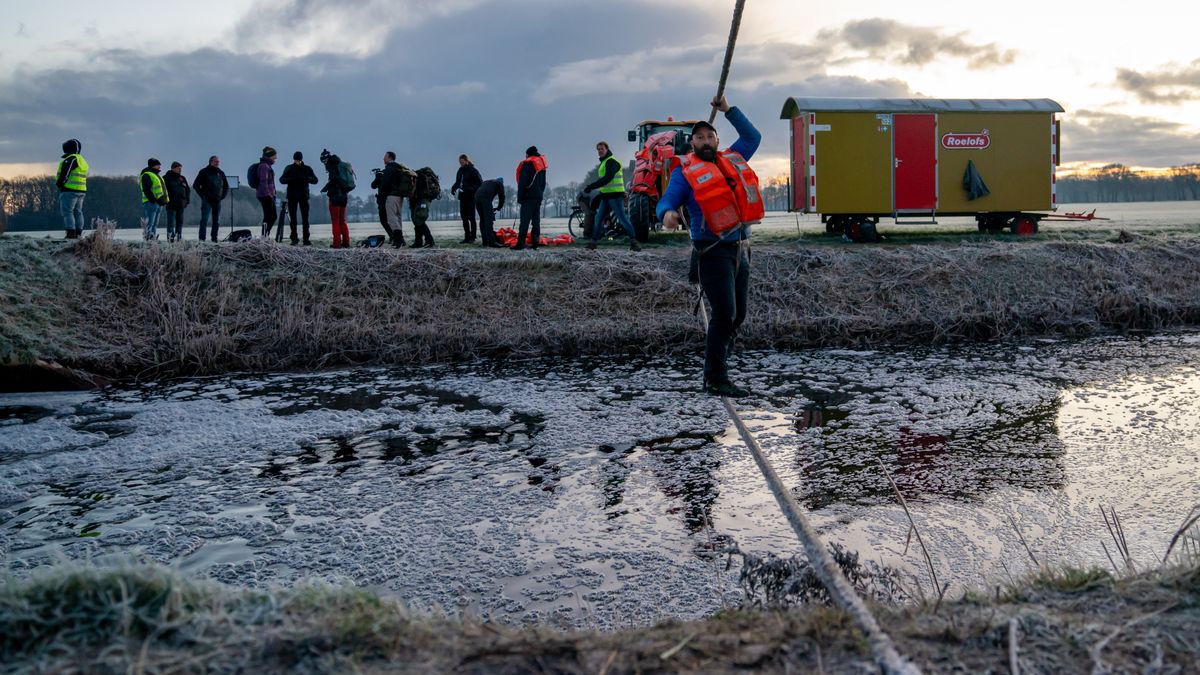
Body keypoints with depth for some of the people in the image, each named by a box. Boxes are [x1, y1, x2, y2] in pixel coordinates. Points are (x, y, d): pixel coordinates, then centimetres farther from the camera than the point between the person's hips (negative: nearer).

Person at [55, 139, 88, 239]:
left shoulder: (71, 159, -12)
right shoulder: (82, 160, 19)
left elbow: (65, 173, -18)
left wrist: (59, 183, -6)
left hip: (69, 190, -9)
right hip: (81, 190, 9)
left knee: (67, 212, -8)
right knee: (77, 212, 11)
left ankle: (71, 233, -14)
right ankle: (78, 234, 11)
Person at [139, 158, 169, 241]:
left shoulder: (156, 175, 24)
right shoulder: (146, 175, -7)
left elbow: (162, 189, 28)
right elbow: (146, 190, -17)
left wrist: (165, 200, 18)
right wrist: (153, 199, -24)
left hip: (158, 203, 10)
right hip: (151, 203, -10)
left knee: (155, 224, 10)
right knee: (150, 223, -13)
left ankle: (153, 239, 12)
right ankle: (148, 238, -16)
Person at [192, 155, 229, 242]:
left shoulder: (221, 173, 14)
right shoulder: (204, 172, 1)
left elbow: (226, 187, 25)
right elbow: (195, 185, 0)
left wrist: (222, 196, 11)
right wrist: (202, 195, -5)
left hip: (217, 201, 5)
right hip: (207, 200, -5)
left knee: (217, 221, 5)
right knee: (204, 219, -10)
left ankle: (214, 239, 10)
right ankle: (202, 239, -11)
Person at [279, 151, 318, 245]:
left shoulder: (307, 169, 5)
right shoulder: (289, 168, 4)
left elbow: (315, 180, -2)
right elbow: (282, 179, -3)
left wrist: (306, 178, -22)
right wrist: (291, 179, -23)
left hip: (303, 196, 0)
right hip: (292, 196, 0)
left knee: (305, 218, -4)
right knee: (293, 218, 2)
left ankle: (306, 239, -3)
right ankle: (294, 238, 9)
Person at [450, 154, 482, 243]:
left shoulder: (473, 171, -8)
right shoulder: (460, 171, 12)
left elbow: (480, 183, -11)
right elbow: (457, 182, 21)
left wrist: (471, 189, -23)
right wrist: (453, 187, 1)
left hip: (471, 197, -7)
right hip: (462, 197, 7)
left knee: (471, 217, -3)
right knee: (464, 217, 8)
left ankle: (472, 237, 2)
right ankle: (467, 237, 13)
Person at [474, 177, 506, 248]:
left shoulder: (486, 182, 37)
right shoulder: (499, 183, 20)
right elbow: (502, 197, 12)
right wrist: (498, 208, 27)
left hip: (477, 197, 6)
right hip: (486, 198, -6)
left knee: (482, 220, 11)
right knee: (489, 220, -7)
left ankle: (485, 242, 10)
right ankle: (491, 242, -12)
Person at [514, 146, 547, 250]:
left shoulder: (527, 164, -9)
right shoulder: (542, 164, 16)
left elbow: (522, 183, -11)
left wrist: (520, 197, -8)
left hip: (528, 197, -8)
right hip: (539, 197, 8)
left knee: (524, 220, -10)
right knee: (536, 220, 7)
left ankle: (520, 243, -13)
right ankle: (535, 242, 5)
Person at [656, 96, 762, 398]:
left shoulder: (733, 159, 16)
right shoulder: (685, 171, 0)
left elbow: (752, 136, 28)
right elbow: (666, 201, -7)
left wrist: (729, 110, 21)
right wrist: (667, 214, -30)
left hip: (741, 249, 7)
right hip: (713, 251, -6)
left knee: (737, 316, 9)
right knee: (724, 314, -13)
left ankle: (715, 373, 21)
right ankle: (716, 380, -5)